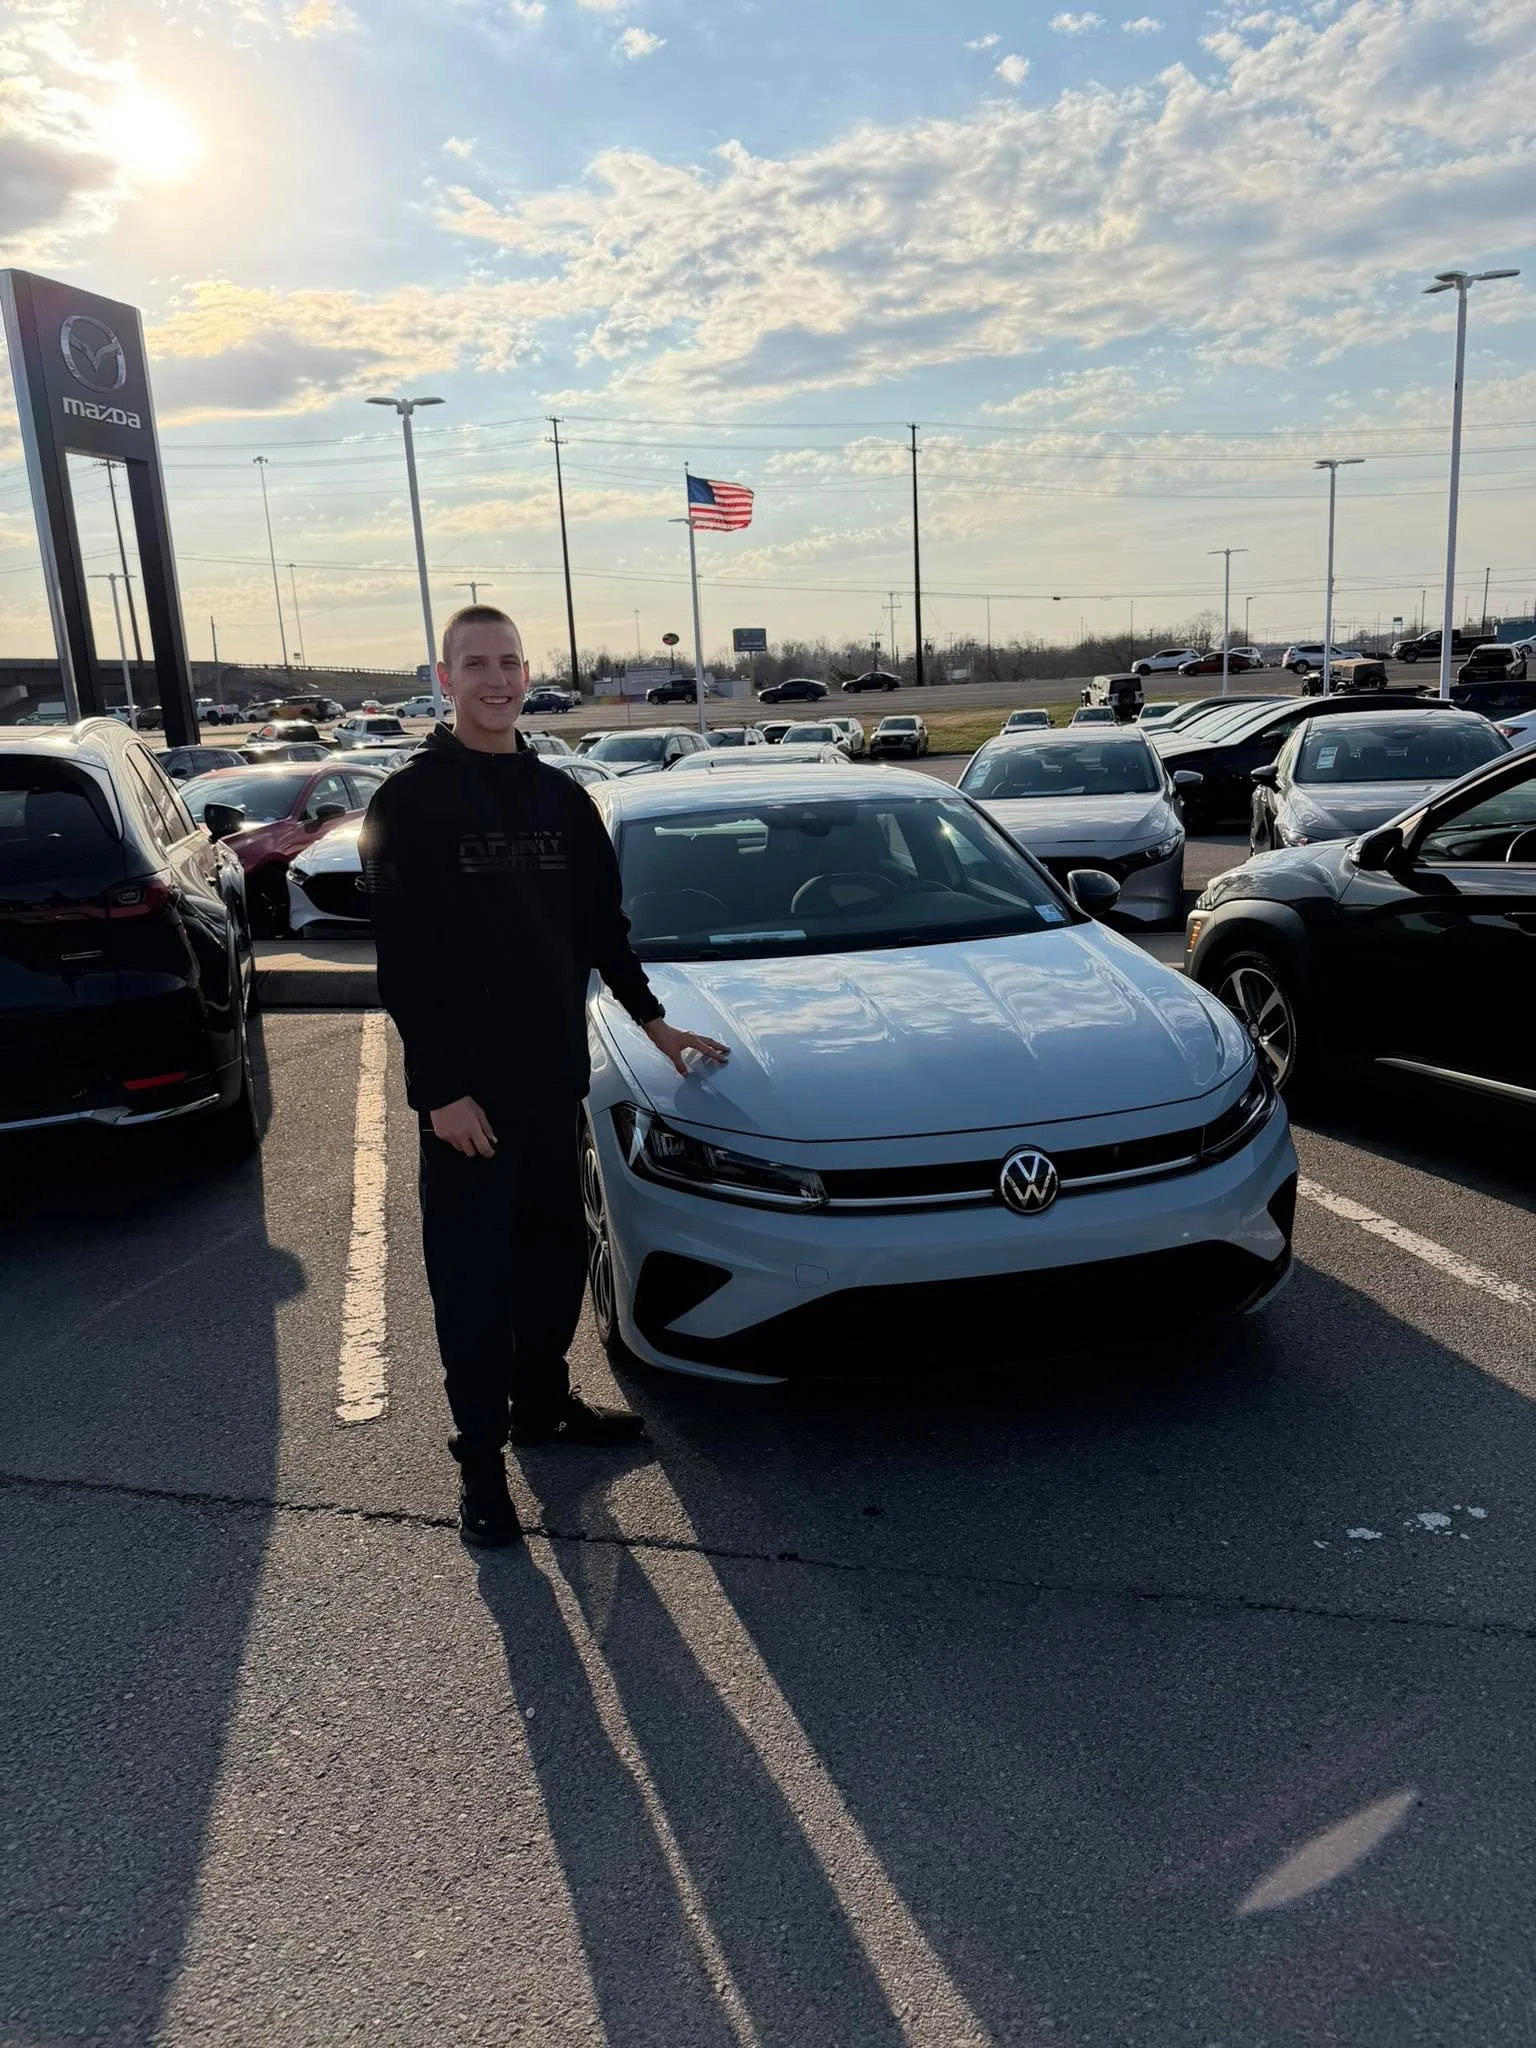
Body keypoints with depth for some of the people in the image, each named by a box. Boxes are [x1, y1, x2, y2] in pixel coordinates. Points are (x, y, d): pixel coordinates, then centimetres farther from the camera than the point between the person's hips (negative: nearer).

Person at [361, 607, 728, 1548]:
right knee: (473, 1273, 4)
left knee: (556, 1253, 16)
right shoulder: (409, 802, -8)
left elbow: (603, 925, 18)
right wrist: (441, 1089, -16)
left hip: (552, 1073, 6)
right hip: (466, 1085, -5)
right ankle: (480, 1455, 17)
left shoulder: (561, 797, 9)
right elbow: (403, 961, -12)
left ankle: (542, 1403, 35)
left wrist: (652, 1019, 18)